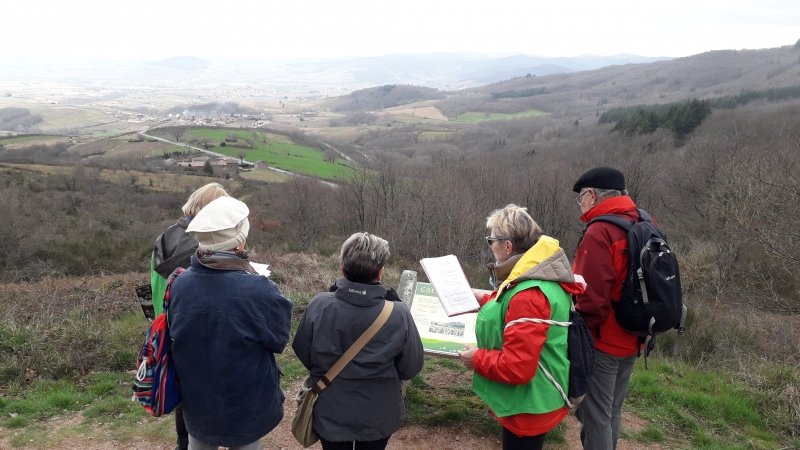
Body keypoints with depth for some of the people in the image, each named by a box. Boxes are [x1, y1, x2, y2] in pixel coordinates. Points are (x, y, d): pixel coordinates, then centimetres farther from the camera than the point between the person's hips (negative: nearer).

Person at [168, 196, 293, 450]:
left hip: (196, 400, 4)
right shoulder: (259, 290, -29)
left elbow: (175, 336, 3)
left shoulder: (179, 284, -14)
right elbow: (279, 340, -12)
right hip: (246, 404, -3)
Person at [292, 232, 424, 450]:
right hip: (378, 416, 0)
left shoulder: (319, 305, -21)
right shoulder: (398, 314, -24)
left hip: (331, 414, 1)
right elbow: (411, 367, -11)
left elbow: (302, 352, -5)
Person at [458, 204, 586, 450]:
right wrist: (485, 299, 18)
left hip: (529, 408, -10)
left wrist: (477, 358, -18)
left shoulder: (529, 295, -32)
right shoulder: (538, 277, 0)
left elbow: (517, 368, -32)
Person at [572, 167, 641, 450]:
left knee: (595, 415, 4)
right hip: (630, 339, 9)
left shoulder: (600, 232, -22)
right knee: (612, 412, 21)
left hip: (603, 342, -9)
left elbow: (591, 298, -26)